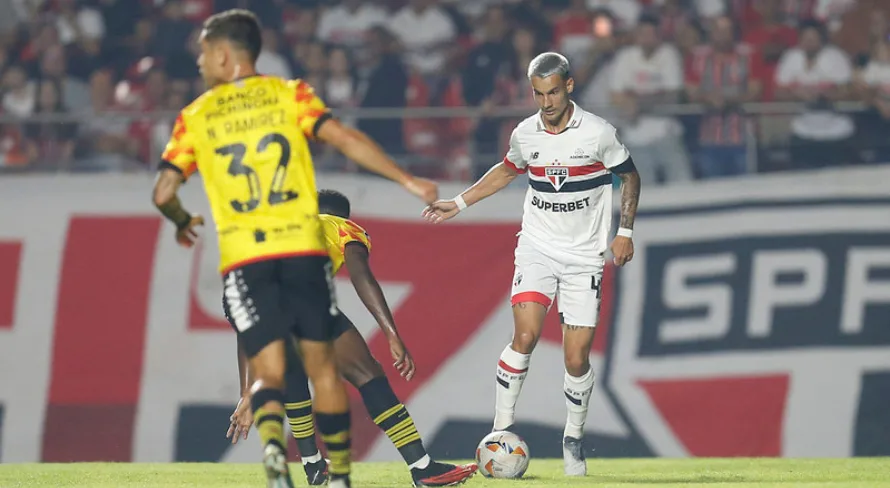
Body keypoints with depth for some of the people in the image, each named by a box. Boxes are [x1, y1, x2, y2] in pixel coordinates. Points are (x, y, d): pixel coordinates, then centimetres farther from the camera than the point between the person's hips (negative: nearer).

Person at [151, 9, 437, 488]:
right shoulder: (289, 94, 7)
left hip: (243, 258, 0)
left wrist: (183, 222, 25)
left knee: (268, 370, 1)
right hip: (303, 247, 0)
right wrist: (406, 181, -1)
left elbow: (164, 192, 3)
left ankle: (273, 443, -29)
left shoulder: (194, 117, 8)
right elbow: (345, 139, -5)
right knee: (321, 363, 10)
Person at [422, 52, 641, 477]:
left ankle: (573, 439, 18)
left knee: (577, 358, -4)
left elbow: (630, 176, 7)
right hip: (537, 247, 1)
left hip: (584, 257, -1)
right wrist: (458, 204, 21)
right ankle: (501, 430, -10)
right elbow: (508, 170, 22)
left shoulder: (598, 133, -8)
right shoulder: (525, 135, 1)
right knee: (525, 334, -19)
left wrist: (625, 232, 1)